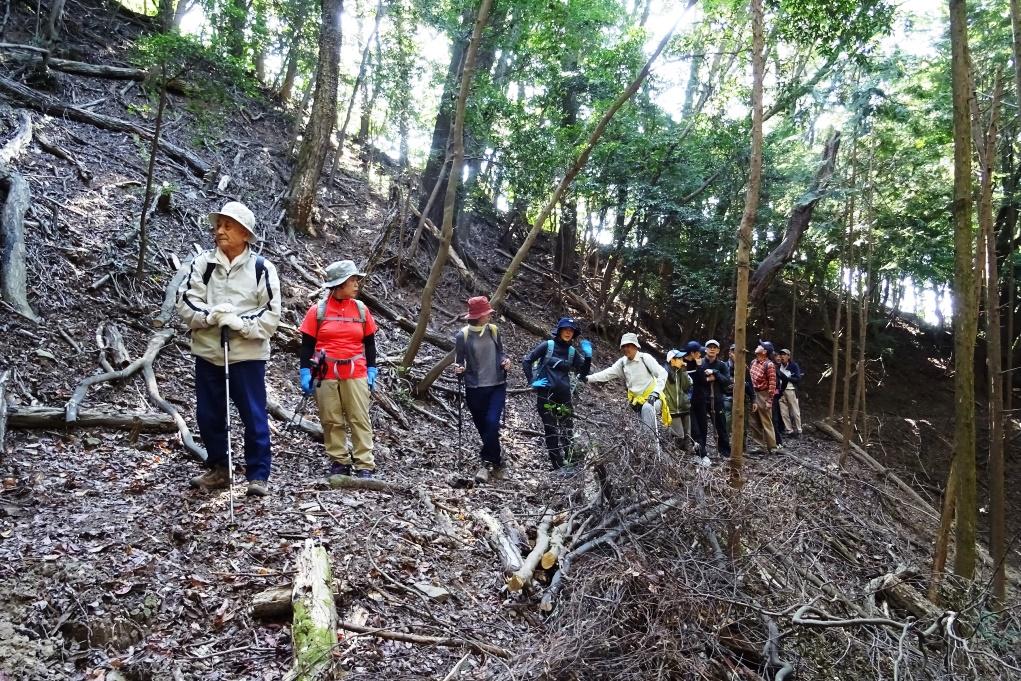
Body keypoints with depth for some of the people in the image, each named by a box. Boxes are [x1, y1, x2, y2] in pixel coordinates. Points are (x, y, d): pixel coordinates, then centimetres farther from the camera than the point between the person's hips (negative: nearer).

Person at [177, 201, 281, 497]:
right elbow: (185, 303, -2)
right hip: (207, 352, 4)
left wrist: (238, 322, -20)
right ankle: (219, 469, 30)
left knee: (254, 416, 1)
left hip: (247, 354, -3)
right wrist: (211, 316, -20)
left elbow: (270, 315, -7)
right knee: (208, 415, 13)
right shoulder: (202, 263, 1)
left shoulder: (261, 268, -5)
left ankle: (258, 475, 12)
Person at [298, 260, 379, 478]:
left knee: (360, 419, -1)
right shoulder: (318, 310, -1)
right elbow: (307, 344, 2)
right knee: (331, 420, 5)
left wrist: (372, 370, 4)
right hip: (326, 374, -1)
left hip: (356, 374, 1)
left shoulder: (361, 309, 6)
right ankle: (339, 462, 17)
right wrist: (305, 372, -6)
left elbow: (369, 343, 11)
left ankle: (365, 466, 1)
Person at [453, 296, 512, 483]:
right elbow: (459, 362, 2)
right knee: (483, 428, 7)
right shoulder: (462, 336, -6)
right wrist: (459, 369, -20)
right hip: (475, 389, -1)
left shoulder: (494, 330, 2)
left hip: (497, 386, 1)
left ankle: (487, 463, -6)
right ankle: (497, 462, 23)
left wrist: (505, 361, -6)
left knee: (492, 423, -17)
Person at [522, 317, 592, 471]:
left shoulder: (573, 351, 7)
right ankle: (559, 466, 3)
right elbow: (526, 361, -1)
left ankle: (567, 460, 21)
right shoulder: (547, 345, -3)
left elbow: (583, 373, 5)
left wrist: (588, 355, -8)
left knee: (568, 429, 5)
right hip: (545, 394, -4)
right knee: (551, 431, -1)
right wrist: (532, 381, -7)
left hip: (563, 395, 4)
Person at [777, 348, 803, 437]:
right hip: (781, 392, 3)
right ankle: (789, 431, 12)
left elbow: (798, 379, -6)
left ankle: (798, 431, 12)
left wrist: (786, 378, -17)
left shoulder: (794, 365, -2)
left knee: (795, 412, 2)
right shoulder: (778, 367, 7)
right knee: (784, 413, 3)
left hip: (791, 391, -3)